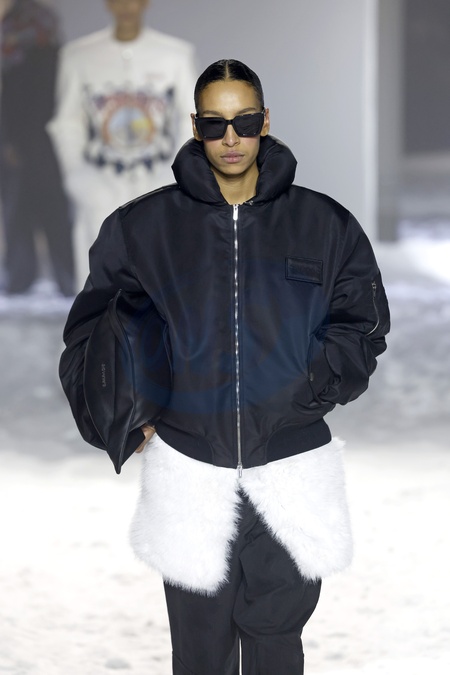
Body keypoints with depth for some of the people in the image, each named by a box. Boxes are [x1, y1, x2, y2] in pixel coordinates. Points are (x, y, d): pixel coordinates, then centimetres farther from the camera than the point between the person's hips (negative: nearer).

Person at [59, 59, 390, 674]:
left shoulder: (324, 225, 2)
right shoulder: (143, 226, 2)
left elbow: (363, 325, 6)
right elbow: (91, 329, 9)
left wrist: (310, 392, -11)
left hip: (291, 466, 0)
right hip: (187, 464, 0)